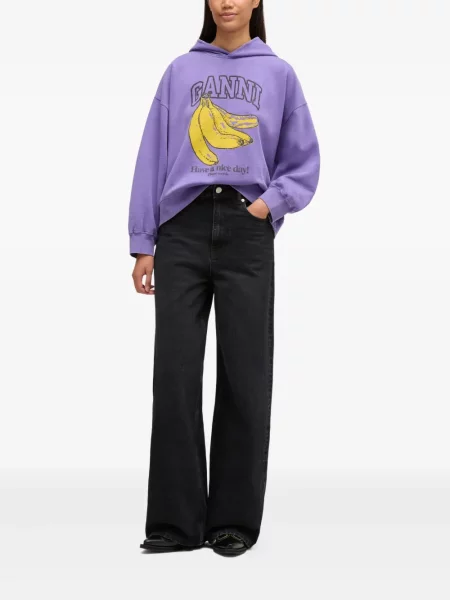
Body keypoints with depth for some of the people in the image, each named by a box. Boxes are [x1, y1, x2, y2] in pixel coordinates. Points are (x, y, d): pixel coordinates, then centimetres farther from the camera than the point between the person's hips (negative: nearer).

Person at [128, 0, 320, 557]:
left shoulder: (278, 74, 11)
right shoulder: (180, 71, 12)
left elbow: (302, 163, 11)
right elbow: (153, 157, 9)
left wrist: (272, 201, -9)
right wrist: (142, 244, 3)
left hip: (246, 234, 0)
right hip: (183, 229, 1)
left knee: (244, 375, 0)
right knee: (175, 372, -3)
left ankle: (235, 518, 11)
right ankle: (177, 518, 5)